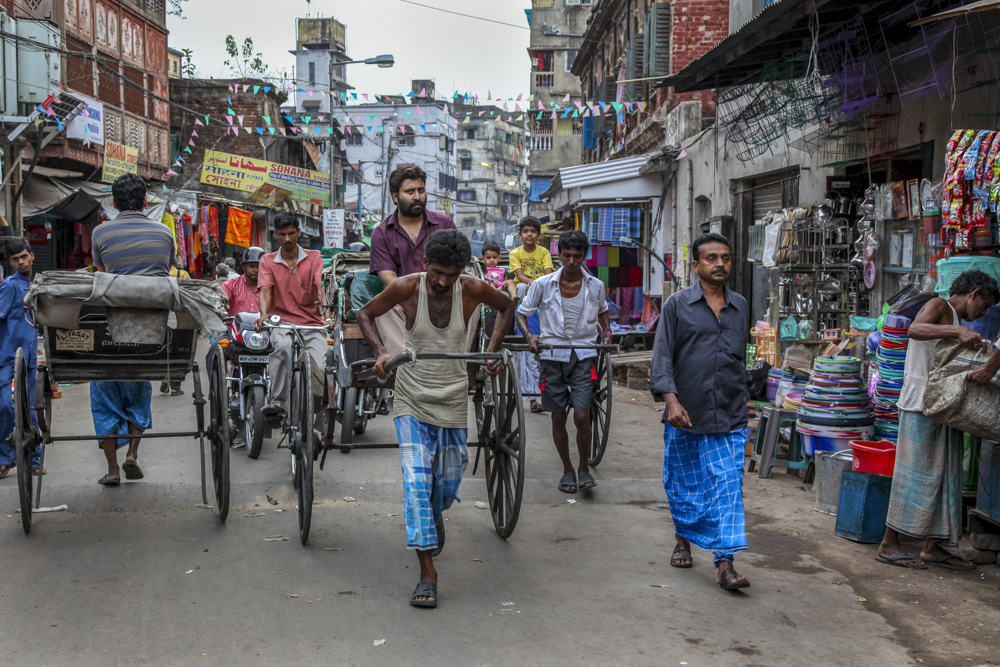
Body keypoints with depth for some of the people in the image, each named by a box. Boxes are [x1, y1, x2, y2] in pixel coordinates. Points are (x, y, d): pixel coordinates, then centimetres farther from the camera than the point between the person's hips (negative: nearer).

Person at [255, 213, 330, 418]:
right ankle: (278, 401, -29)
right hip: (282, 323, 0)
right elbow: (265, 290, -6)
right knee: (283, 346, -37)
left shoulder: (313, 258, 8)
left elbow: (320, 287, -7)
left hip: (311, 325, 1)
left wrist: (326, 311, -27)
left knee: (319, 368, -22)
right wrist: (264, 314, -27)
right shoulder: (267, 261, 10)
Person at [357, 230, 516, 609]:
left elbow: (506, 307, 10)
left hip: (453, 399, 2)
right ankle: (427, 571, -8)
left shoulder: (473, 290, -11)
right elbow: (366, 314, 2)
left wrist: (492, 351, 1)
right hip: (412, 398, -2)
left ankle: (435, 515, 48)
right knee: (417, 481, -12)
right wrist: (380, 351, -13)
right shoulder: (406, 288, -14)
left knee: (448, 481, 10)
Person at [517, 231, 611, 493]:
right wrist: (529, 336, -14)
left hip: (583, 356, 0)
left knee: (582, 415, -11)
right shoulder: (543, 284, -4)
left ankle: (584, 468, 10)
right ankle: (567, 470, 24)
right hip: (552, 355, 0)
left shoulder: (595, 286, 2)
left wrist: (606, 331, 3)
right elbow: (522, 313, 5)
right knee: (558, 418, 6)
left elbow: (602, 312, 22)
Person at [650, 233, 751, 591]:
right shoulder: (678, 304, -1)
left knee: (727, 486, -7)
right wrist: (671, 400, -18)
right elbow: (662, 355, -6)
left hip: (729, 418, 2)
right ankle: (683, 539, 35)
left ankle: (725, 563, -8)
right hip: (684, 414, -2)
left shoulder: (741, 306, 11)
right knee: (682, 483, 12)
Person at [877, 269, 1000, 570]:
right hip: (922, 404, -10)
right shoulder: (939, 307, -3)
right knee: (916, 474, -8)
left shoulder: (954, 322, 25)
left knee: (944, 477, 8)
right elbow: (915, 329, -25)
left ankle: (933, 547, 13)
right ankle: (889, 545, -3)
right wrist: (957, 331, -35)